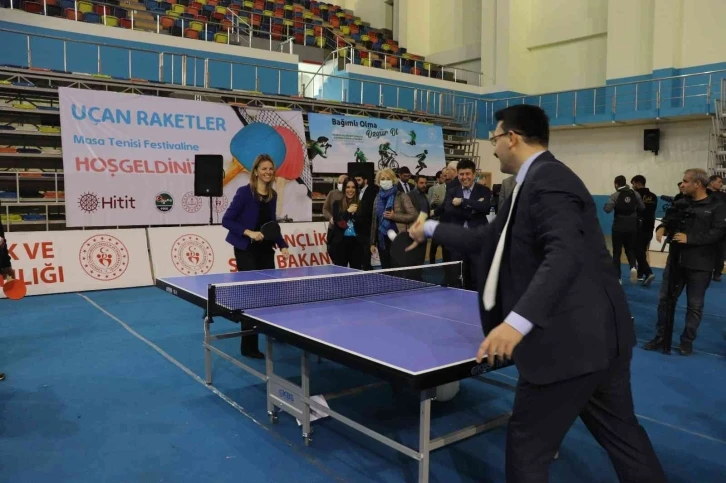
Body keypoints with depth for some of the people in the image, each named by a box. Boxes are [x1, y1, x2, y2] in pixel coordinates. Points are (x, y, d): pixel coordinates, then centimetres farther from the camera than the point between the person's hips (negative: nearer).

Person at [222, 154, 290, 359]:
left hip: (266, 250, 6)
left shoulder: (273, 195, 7)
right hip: (247, 251, -6)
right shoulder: (244, 192, -12)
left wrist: (282, 245, 5)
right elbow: (227, 220, -13)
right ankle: (248, 346, 7)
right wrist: (249, 232, -23)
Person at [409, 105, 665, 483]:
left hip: (574, 338, -11)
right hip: (598, 334, 11)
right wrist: (431, 230, 28)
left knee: (527, 445, 4)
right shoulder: (537, 182, 16)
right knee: (620, 433, 22)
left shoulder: (546, 180, -16)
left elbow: (566, 254, -31)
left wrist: (518, 322, -39)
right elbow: (487, 241, 22)